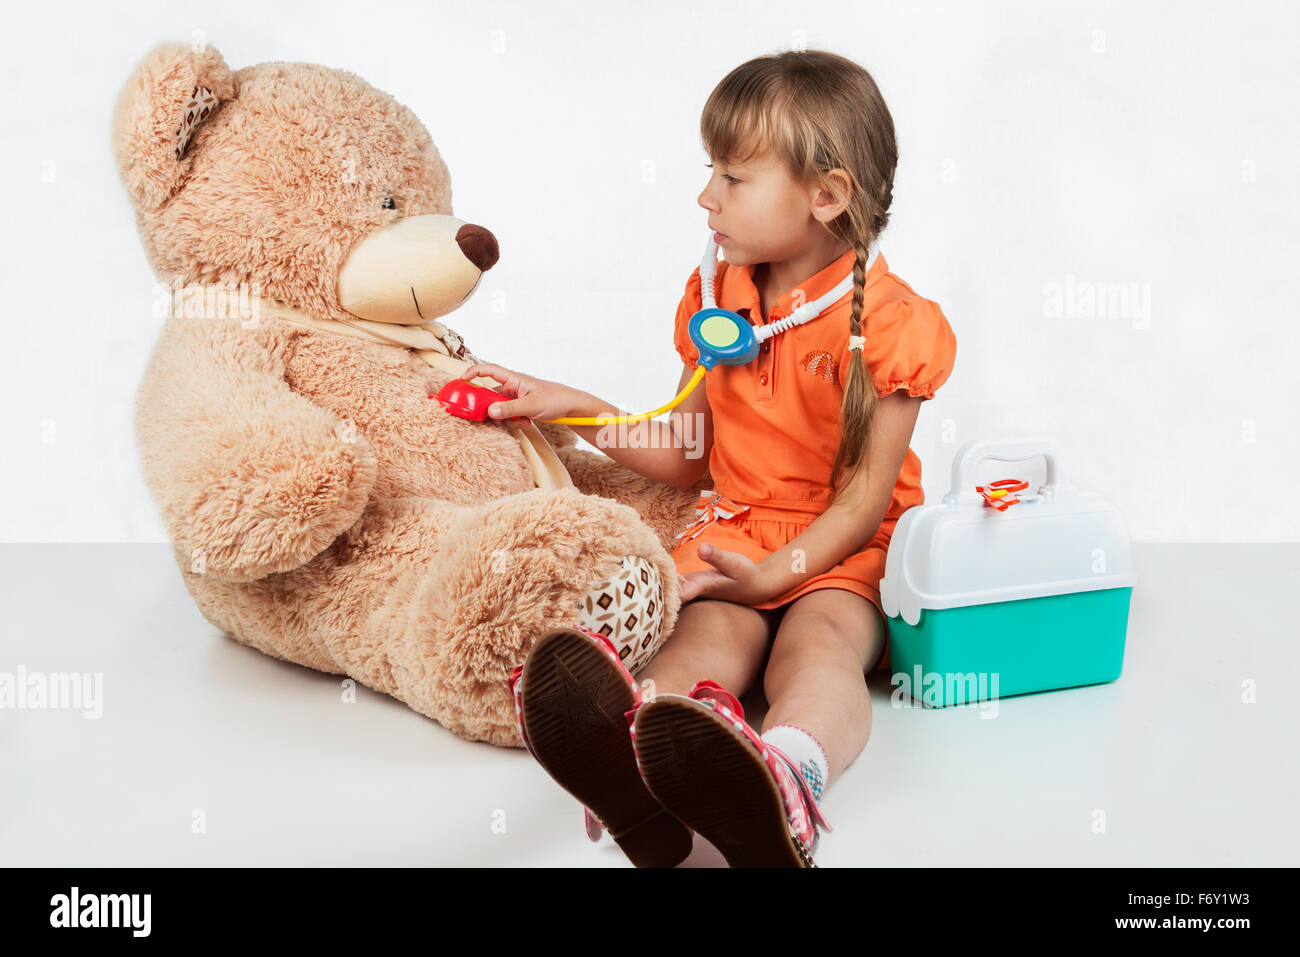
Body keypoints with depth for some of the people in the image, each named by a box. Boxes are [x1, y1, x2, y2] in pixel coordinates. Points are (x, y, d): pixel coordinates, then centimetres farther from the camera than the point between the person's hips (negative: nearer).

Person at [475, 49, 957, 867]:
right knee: (710, 630, -30)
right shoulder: (715, 297, 12)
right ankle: (628, 770, -66)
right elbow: (685, 458, 18)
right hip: (735, 528, 3)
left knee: (819, 641, -36)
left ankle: (787, 778, -71)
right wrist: (571, 407, 10)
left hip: (843, 552, -3)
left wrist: (777, 572, -23)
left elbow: (866, 496, -9)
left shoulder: (888, 321, -6)